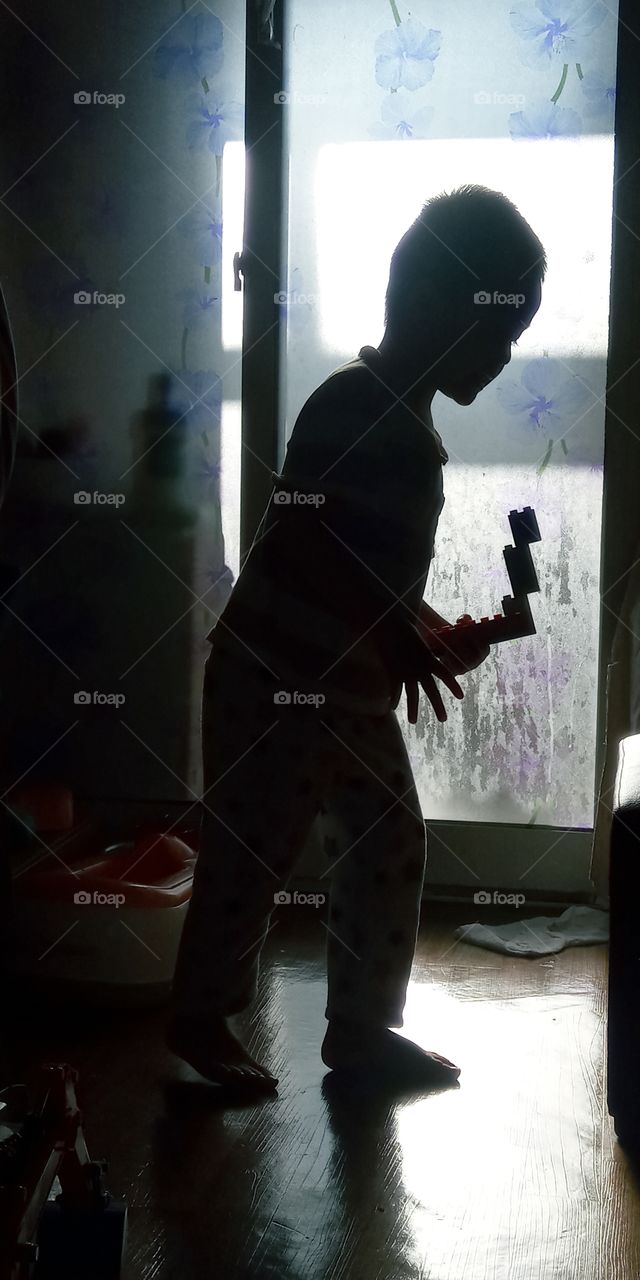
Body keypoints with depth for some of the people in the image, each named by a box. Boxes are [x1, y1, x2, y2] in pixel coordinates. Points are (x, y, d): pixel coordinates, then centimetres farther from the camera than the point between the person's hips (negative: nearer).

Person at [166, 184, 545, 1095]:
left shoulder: (406, 420, 11)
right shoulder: (356, 402, -18)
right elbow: (297, 534, -27)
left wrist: (432, 632, 11)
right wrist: (396, 636, -28)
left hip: (353, 686, 10)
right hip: (274, 678, -9)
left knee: (392, 849, 12)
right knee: (251, 855, 3)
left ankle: (361, 1026, 25)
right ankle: (201, 1019, 22)